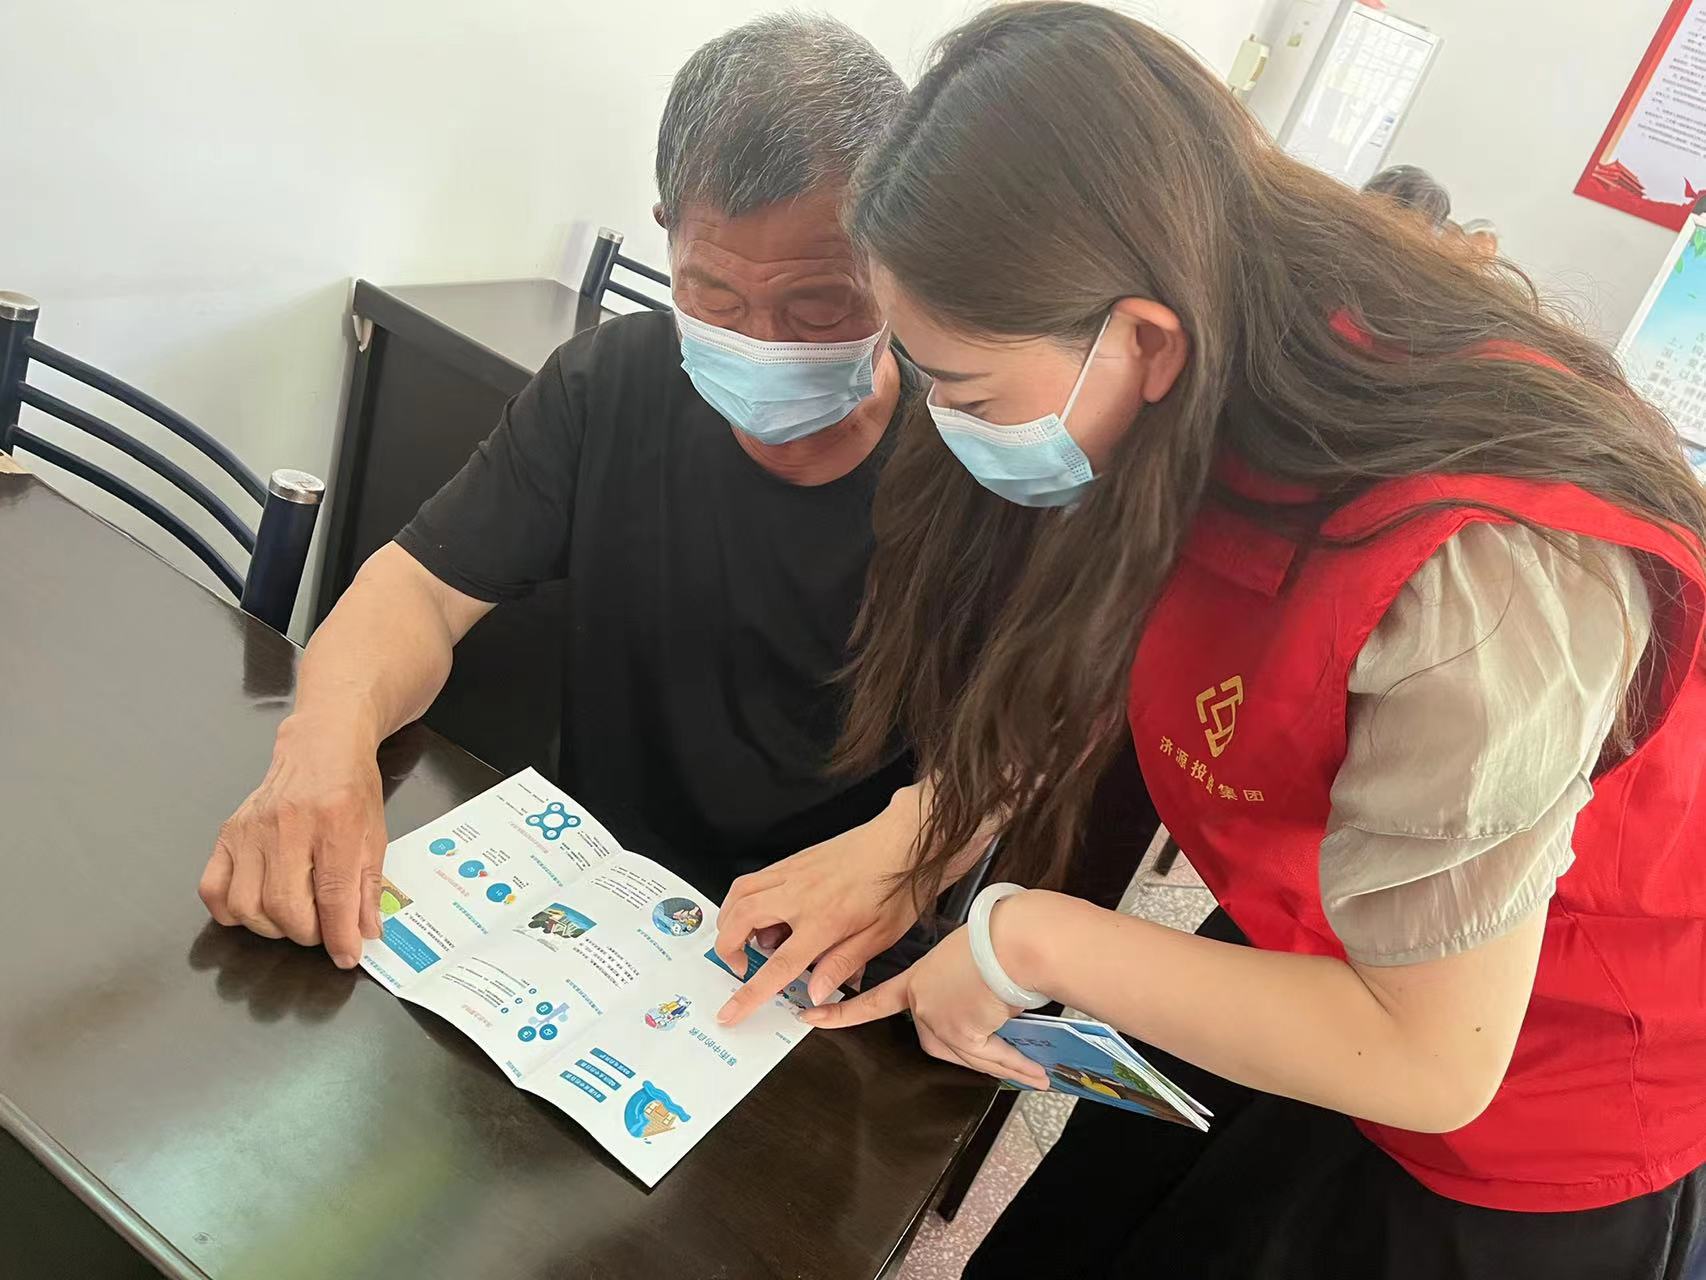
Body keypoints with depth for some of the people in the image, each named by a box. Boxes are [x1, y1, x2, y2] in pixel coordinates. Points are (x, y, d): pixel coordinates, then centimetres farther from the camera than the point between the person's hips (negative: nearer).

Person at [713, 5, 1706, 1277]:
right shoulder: (1214, 408, -17)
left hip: (1523, 1133, -5)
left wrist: (1029, 939, -23)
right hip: (1329, 977, 6)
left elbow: (1431, 1061, -28)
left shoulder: (1477, 576, -39)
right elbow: (1076, 652, 0)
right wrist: (902, 843, -12)